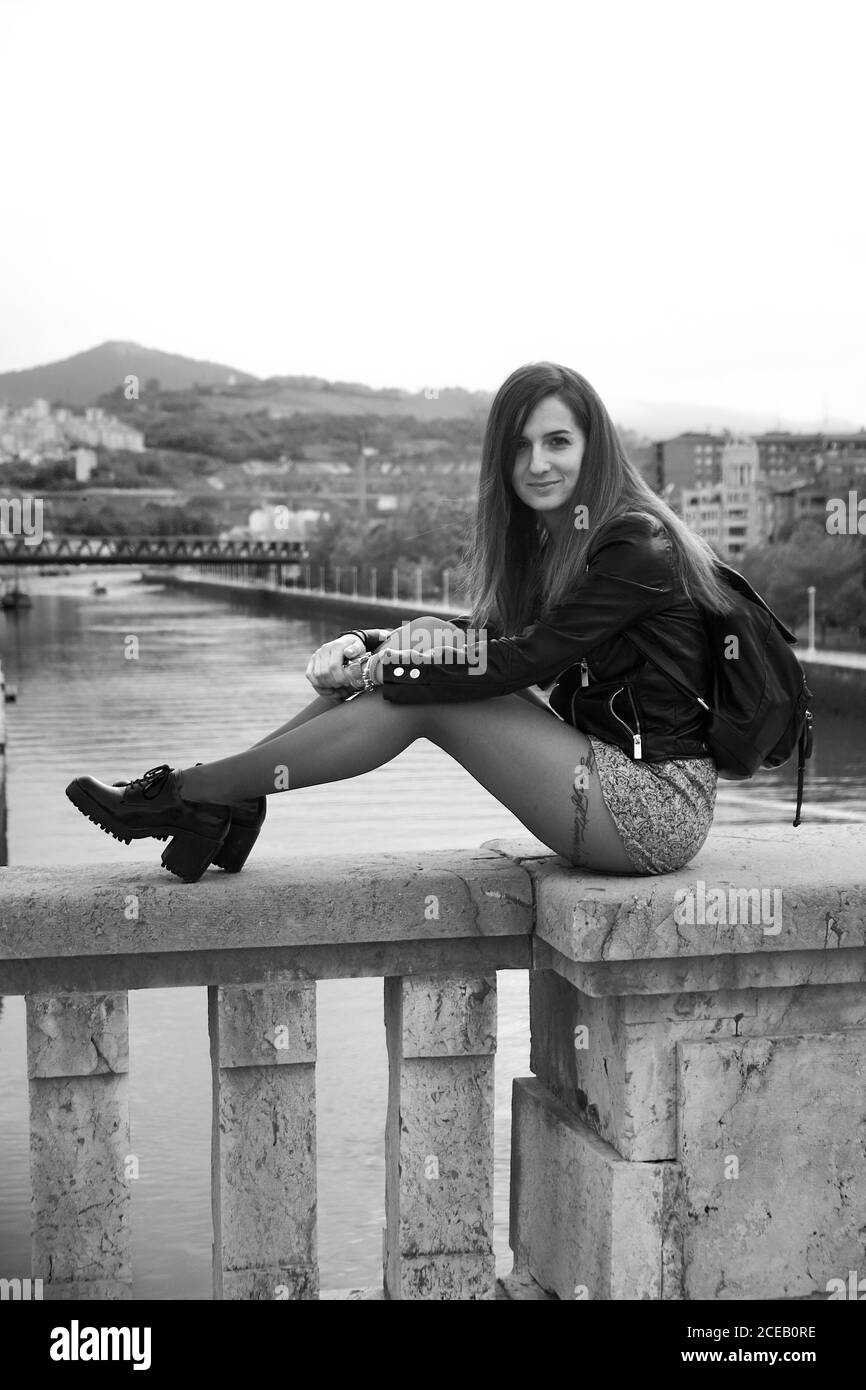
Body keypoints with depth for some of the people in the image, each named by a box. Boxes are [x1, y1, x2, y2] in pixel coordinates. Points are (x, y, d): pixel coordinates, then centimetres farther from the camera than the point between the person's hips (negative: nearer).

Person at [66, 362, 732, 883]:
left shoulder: (638, 547, -17)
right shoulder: (550, 536, 12)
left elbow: (524, 660, -21)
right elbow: (489, 640, 11)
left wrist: (372, 668, -14)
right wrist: (362, 647, -7)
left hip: (658, 810, -8)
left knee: (421, 694, -16)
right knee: (418, 666, -5)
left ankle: (196, 793, -8)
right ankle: (216, 796, -3)